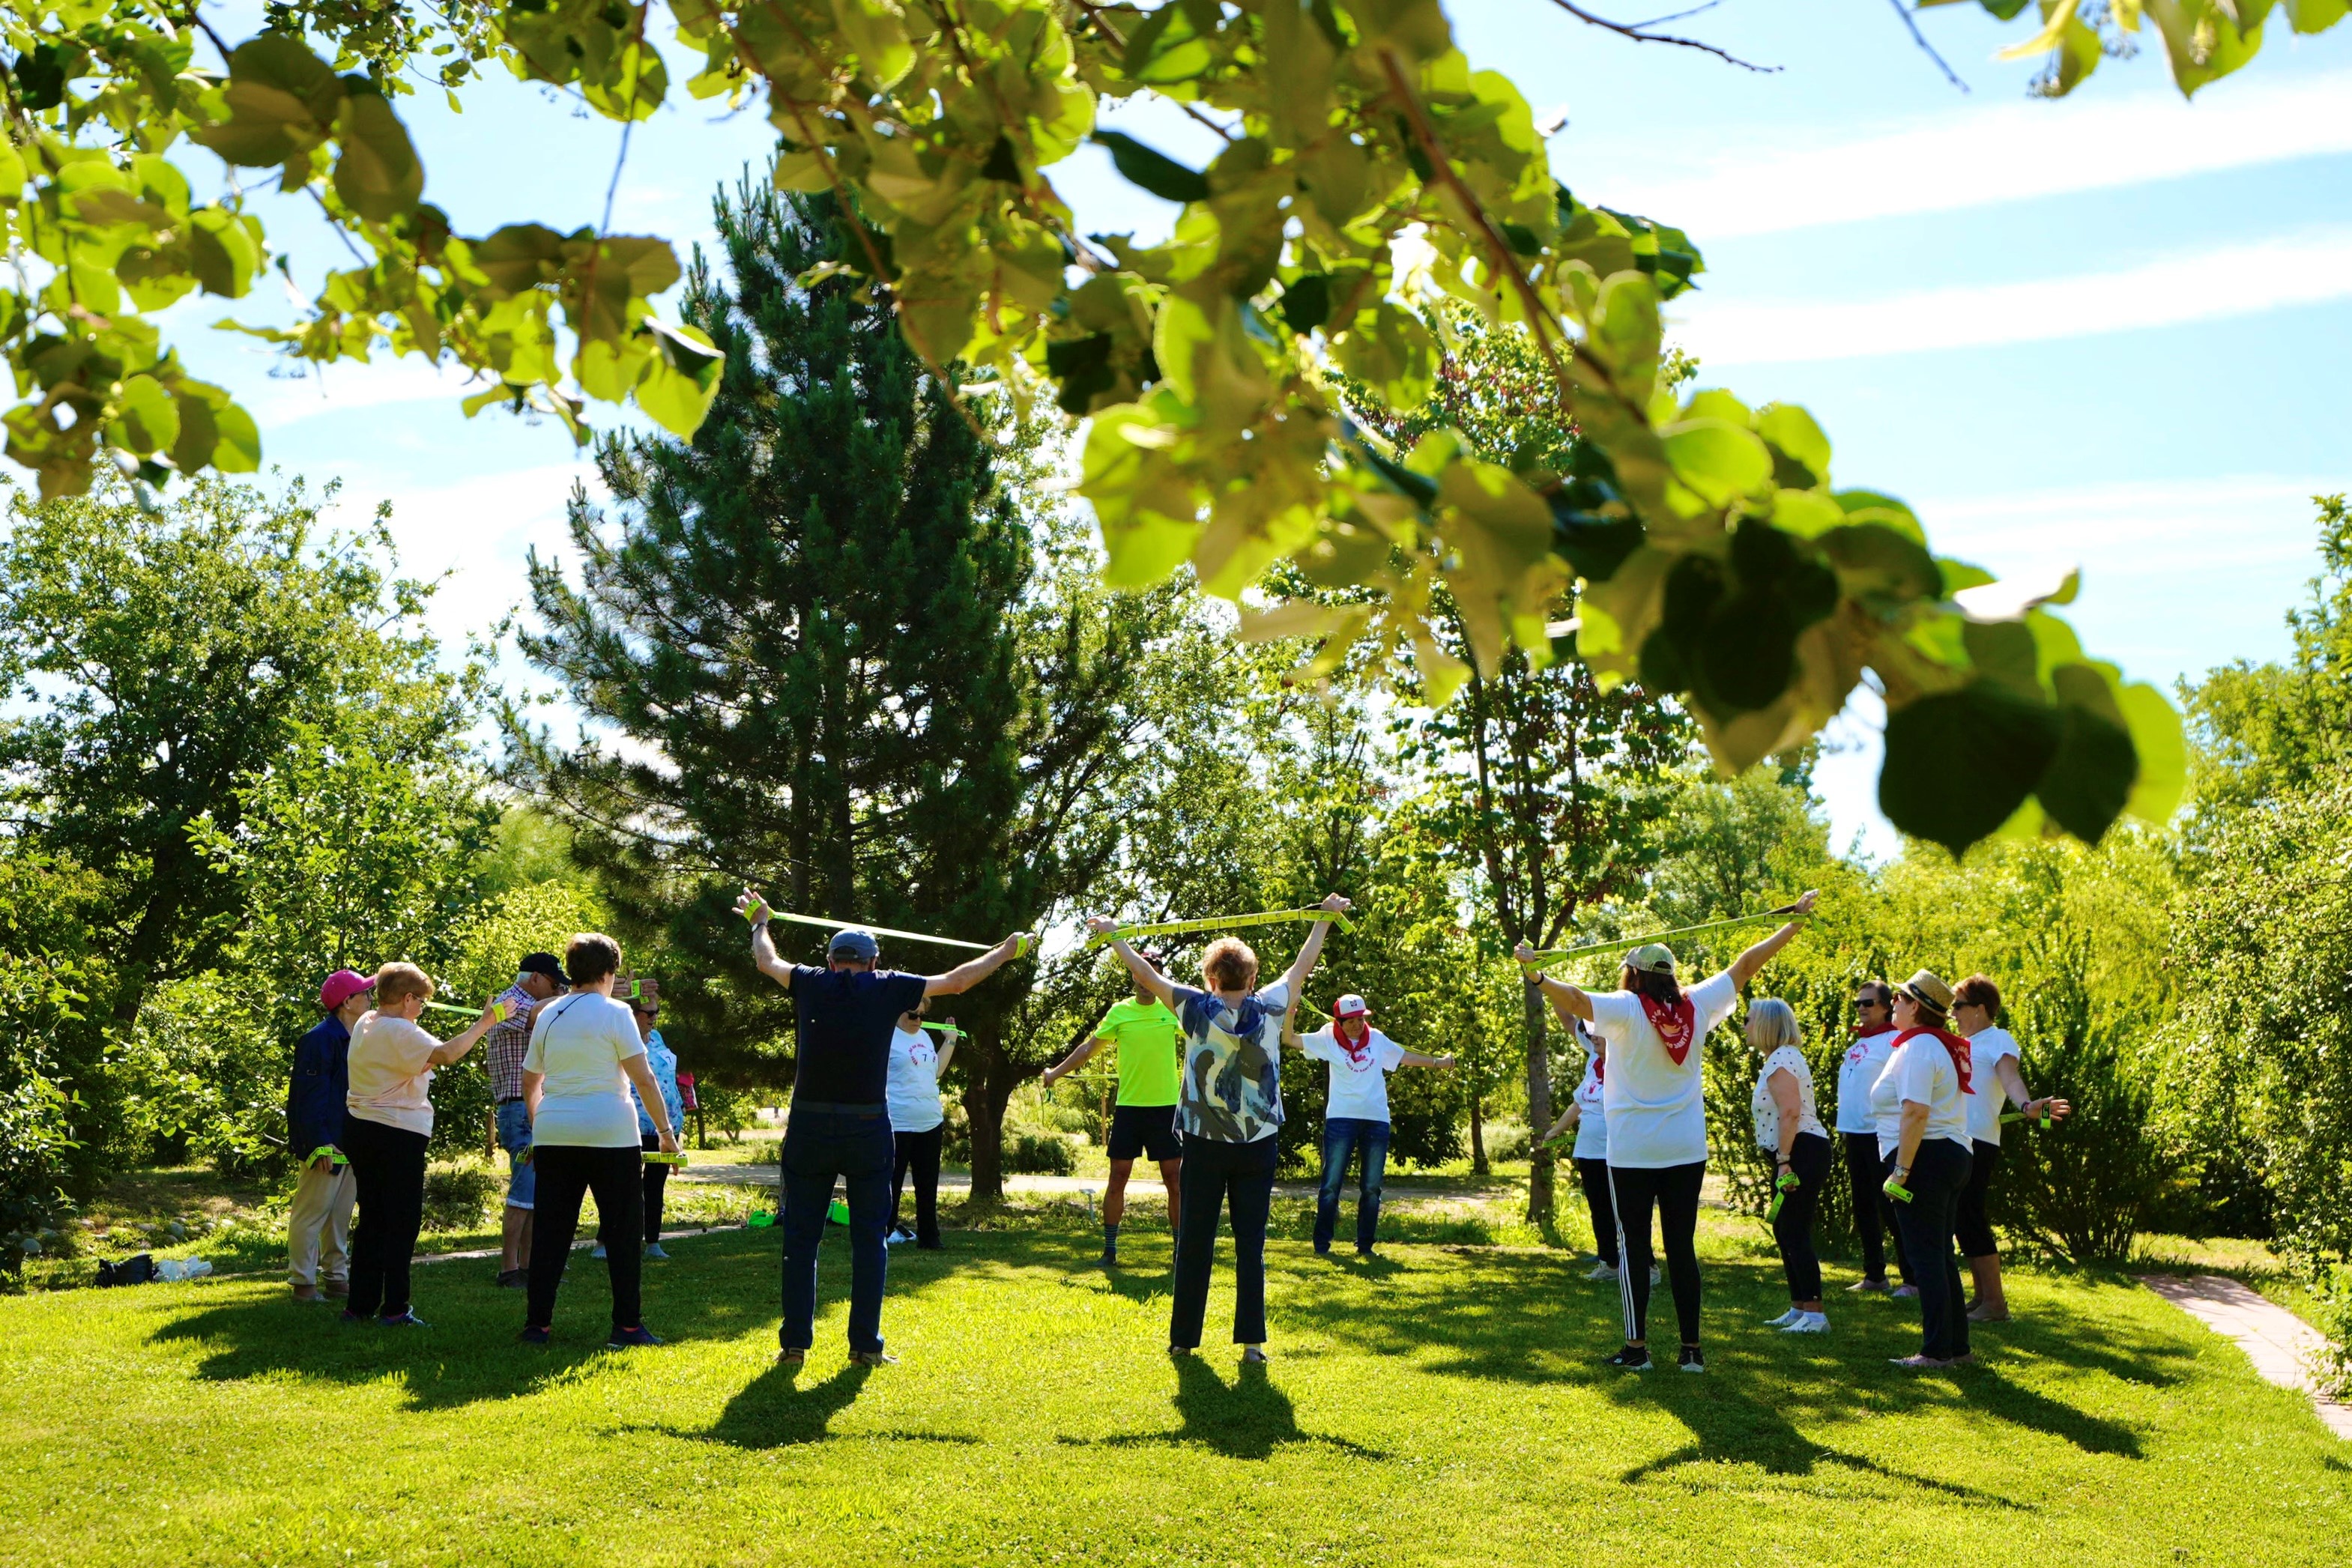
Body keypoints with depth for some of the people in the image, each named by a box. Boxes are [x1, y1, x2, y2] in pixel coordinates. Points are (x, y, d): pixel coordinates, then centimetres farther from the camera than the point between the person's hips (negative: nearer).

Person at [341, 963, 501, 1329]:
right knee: (402, 1221, -1)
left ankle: (359, 1305, 16)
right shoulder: (401, 1032, -18)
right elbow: (446, 1054, -30)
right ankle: (395, 1308, 0)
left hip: (360, 1129, 9)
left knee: (371, 1218, 14)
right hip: (398, 1134, -9)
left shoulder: (366, 1023, 10)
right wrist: (482, 1024, -21)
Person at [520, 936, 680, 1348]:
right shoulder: (615, 1013, -5)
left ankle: (537, 1323, 11)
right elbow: (643, 1078, -9)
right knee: (622, 1233, 2)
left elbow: (530, 1083, 18)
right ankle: (627, 1326, 3)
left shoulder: (548, 1016, 12)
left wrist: (538, 1128, 30)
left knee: (550, 1233, 9)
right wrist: (665, 1130, -3)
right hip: (610, 1135, -5)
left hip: (553, 1137, 5)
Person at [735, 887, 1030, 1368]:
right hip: (868, 1128, -1)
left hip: (809, 1128, 1)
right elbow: (956, 981, 13)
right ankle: (866, 1345, 8)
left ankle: (795, 1342, 10)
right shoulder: (888, 988, 2)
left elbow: (767, 961, 27)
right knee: (870, 1239, 7)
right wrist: (1007, 950, 27)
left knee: (801, 1238, 9)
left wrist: (760, 922, 47)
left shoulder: (810, 984, 6)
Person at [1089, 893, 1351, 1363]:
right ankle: (1252, 1340, 3)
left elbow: (1145, 974, 2)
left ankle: (1184, 1337, 14)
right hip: (1258, 1147, 1)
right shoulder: (1269, 1008, -3)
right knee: (1251, 1244, 4)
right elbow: (1302, 967, 11)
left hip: (1205, 1146, -1)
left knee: (1195, 1244, 7)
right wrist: (1325, 919, 23)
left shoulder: (1197, 1010, -7)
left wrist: (1111, 936, 15)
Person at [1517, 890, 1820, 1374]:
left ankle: (1637, 1347, 3)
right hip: (1686, 1151, 4)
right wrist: (1797, 922, 18)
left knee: (1635, 1245, 3)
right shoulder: (1697, 1006, 0)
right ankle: (1692, 1348, 9)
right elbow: (1747, 964, 9)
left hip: (1633, 1152, -4)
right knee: (1682, 1246, 8)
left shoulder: (1626, 1009, -12)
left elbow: (1576, 1000, -29)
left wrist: (1536, 976, -29)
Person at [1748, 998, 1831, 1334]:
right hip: (1801, 1154, 11)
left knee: (1795, 1232, -9)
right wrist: (1783, 1161, 19)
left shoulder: (1780, 1060, -14)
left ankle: (1814, 1314, -8)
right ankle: (1798, 1308, 21)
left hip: (1801, 1151, -11)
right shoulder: (1784, 1057, 19)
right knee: (1784, 1230, 15)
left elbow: (1791, 1113, -23)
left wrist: (1784, 1162, -24)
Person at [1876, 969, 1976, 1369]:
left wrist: (1900, 1171, -25)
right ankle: (1957, 1345, 20)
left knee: (1925, 1255, -6)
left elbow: (1916, 1112, -24)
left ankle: (1937, 1350, -3)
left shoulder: (1917, 1048, -15)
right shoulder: (1947, 1046, 17)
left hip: (1925, 1157, -10)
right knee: (1941, 1256, 16)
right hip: (1954, 1154, 10)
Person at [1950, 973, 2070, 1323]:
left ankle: (1995, 1304, -4)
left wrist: (2026, 1105, -44)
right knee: (1962, 1221, 11)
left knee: (1970, 1219, -9)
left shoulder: (1998, 1039, -7)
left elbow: (2009, 1076, -26)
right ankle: (1981, 1298, 20)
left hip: (1978, 1144, -9)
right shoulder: (1967, 1044, 20)